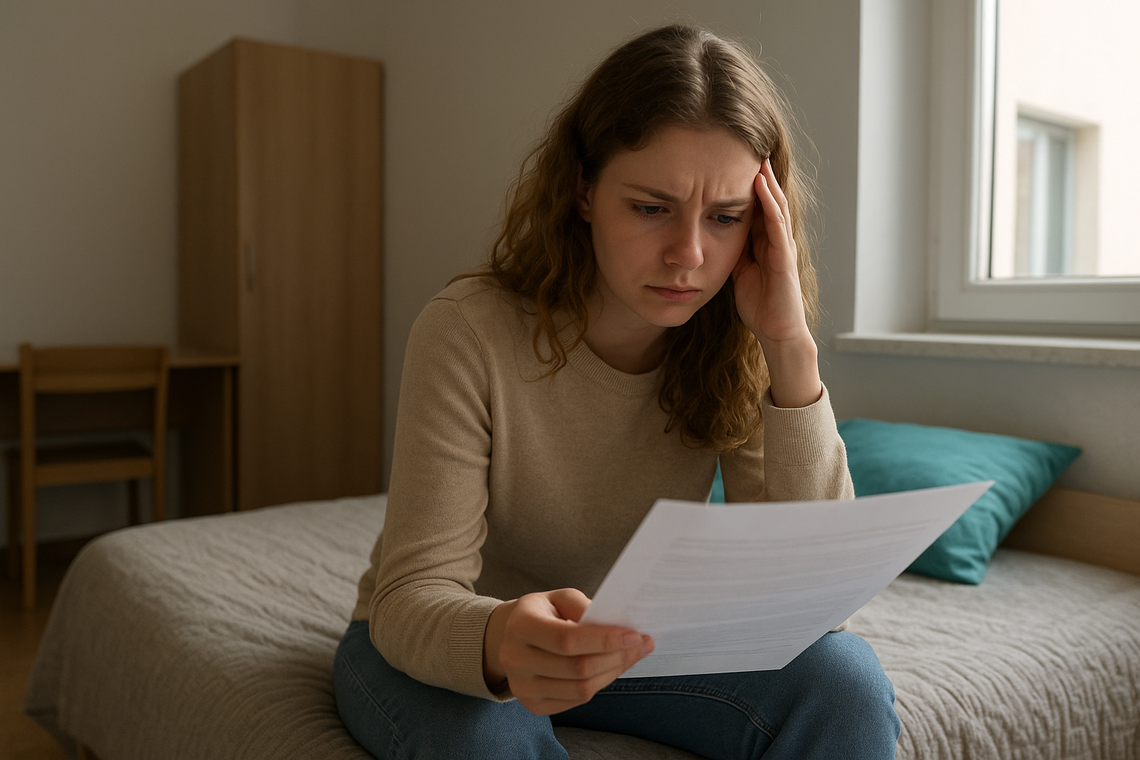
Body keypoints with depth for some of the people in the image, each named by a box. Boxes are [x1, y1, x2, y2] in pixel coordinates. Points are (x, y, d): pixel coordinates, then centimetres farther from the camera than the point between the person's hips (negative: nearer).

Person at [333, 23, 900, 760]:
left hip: (624, 640, 3)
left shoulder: (732, 348, -15)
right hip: (442, 643, -2)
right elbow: (412, 596, -25)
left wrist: (791, 349, -31)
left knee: (846, 679, -21)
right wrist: (500, 644, -50)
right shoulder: (470, 333, -25)